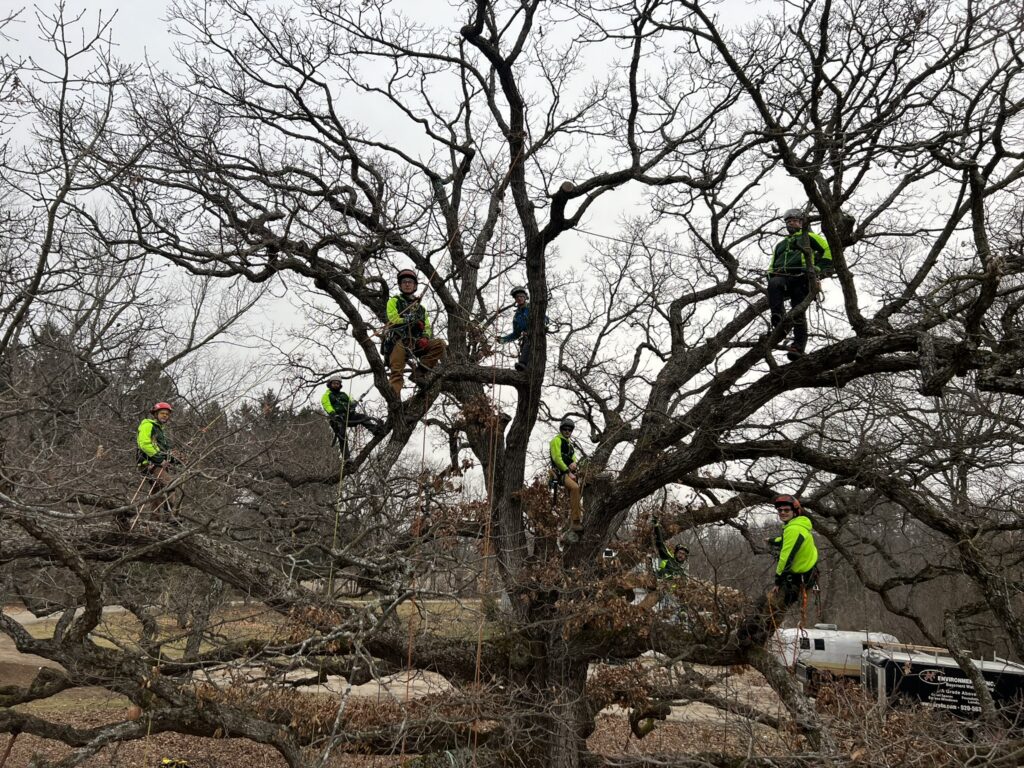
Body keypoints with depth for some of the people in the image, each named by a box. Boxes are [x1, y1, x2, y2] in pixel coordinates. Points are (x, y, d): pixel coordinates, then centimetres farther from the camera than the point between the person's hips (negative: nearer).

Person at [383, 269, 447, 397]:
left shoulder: (420, 308, 29)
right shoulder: (394, 302, 17)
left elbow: (427, 327, 18)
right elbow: (394, 319, -2)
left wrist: (425, 338, -6)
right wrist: (414, 321, -12)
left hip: (416, 343, 4)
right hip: (399, 341, -4)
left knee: (440, 345, -18)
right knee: (397, 372, -23)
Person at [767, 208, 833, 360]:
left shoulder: (809, 237, 24)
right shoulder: (780, 244, 39)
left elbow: (828, 249, 13)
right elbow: (771, 266, 39)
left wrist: (820, 268, 0)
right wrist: (771, 276, 16)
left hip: (801, 278, -3)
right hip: (782, 277, 4)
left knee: (798, 312, -18)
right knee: (774, 283, -35)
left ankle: (798, 347, -27)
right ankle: (778, 318, -49)